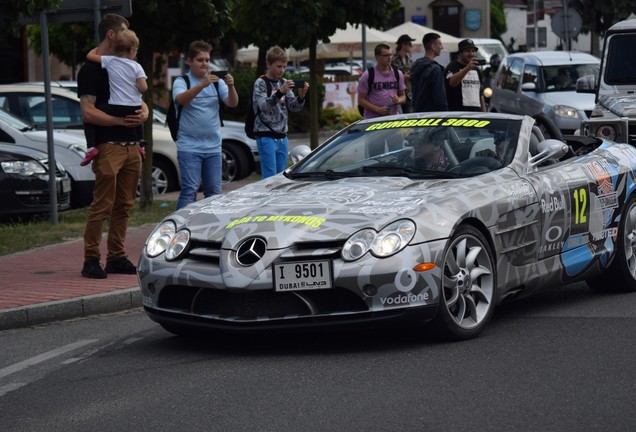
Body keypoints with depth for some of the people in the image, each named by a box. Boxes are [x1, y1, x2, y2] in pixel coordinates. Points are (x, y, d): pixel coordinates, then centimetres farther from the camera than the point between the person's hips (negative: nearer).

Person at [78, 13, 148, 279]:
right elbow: (88, 112, -13)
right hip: (108, 146, -8)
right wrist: (120, 120, -21)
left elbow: (139, 101, 23)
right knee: (102, 206, -10)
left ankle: (116, 257, 15)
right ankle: (91, 260, -6)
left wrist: (143, 113, -1)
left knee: (124, 206, 9)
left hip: (131, 146, 8)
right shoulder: (91, 70, -4)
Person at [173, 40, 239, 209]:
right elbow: (181, 99, -21)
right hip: (189, 146, -4)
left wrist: (231, 87, -21)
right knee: (189, 190, -11)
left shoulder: (217, 81, 10)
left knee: (214, 191, 7)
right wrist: (202, 84, -35)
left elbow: (232, 103, 0)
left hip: (213, 146, 4)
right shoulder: (181, 81, 0)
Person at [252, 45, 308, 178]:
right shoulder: (261, 83, -5)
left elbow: (294, 107, 8)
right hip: (266, 136, -6)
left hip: (282, 136, 6)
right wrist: (280, 92, -35)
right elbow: (263, 105, -20)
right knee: (270, 177, -9)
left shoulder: (284, 83, 12)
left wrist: (301, 96, -13)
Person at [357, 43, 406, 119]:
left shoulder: (398, 74, 10)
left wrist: (398, 100, -8)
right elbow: (361, 100, -4)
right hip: (373, 119, -4)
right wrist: (378, 109, -16)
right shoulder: (367, 75, -3)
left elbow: (402, 96, 17)